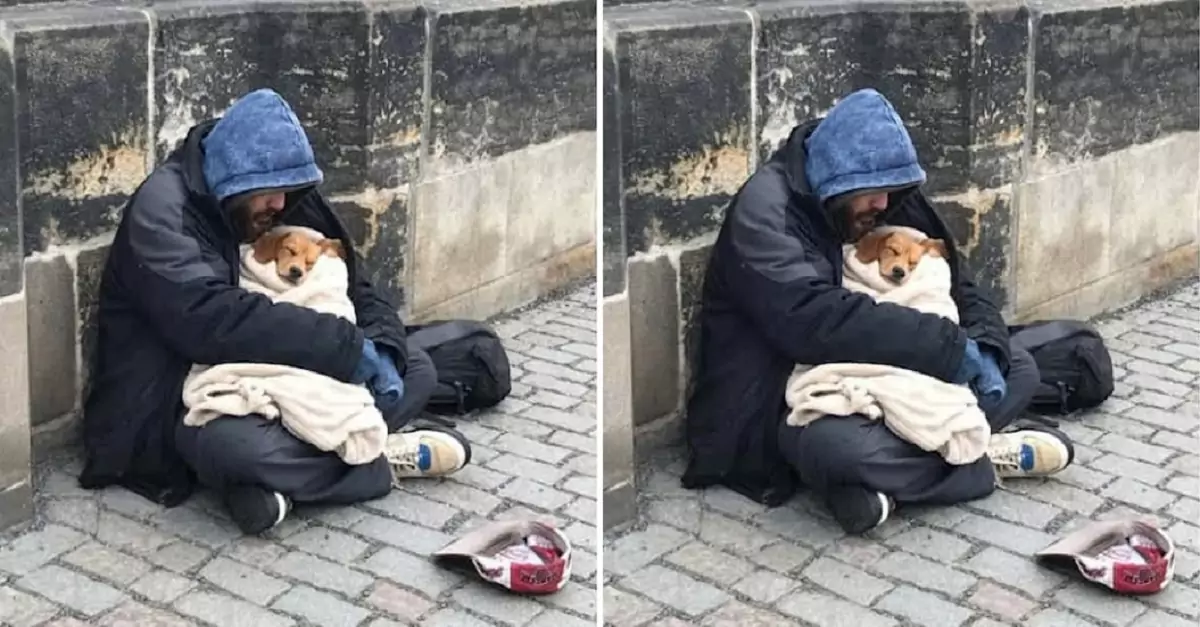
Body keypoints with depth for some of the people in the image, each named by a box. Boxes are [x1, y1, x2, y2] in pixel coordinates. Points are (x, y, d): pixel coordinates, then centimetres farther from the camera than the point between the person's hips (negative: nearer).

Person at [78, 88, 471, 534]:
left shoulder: (285, 205, 4)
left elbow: (356, 288, 9)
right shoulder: (163, 208, -18)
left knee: (416, 369, -1)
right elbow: (210, 320, -32)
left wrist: (382, 350, -15)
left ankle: (281, 478, -20)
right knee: (235, 445, -41)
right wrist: (349, 348, -30)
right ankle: (376, 459, -13)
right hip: (179, 399, -7)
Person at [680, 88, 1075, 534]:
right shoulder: (766, 208, -19)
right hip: (780, 402, -7)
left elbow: (959, 286, 10)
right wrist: (951, 348, -29)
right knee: (838, 445, -40)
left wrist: (984, 350, -14)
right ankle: (977, 458, -12)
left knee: (1018, 368, 1)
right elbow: (813, 320, -32)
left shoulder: (889, 204, 4)